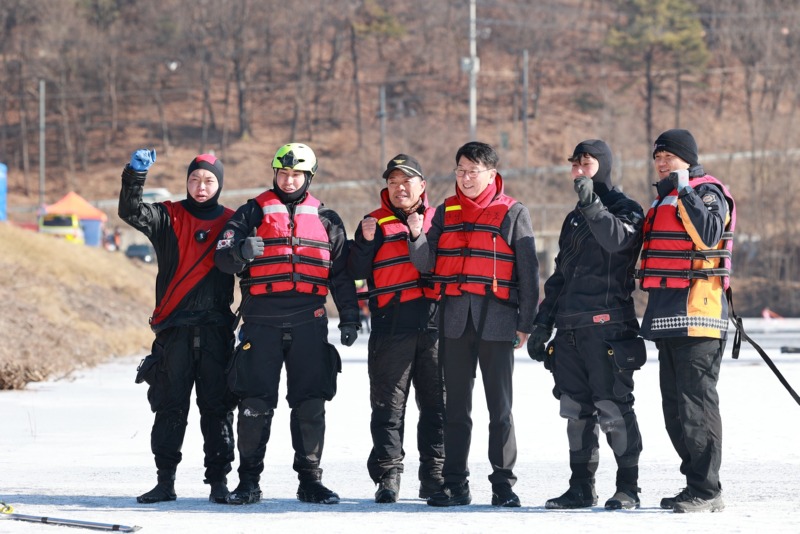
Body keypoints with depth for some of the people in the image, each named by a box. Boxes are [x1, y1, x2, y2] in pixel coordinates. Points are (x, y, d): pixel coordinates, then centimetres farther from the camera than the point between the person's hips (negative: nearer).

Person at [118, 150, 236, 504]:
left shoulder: (231, 222, 10)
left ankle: (219, 480, 5)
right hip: (174, 328, 0)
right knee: (170, 406, 1)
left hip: (216, 329, 0)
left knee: (217, 406, 1)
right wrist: (135, 175, -23)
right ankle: (165, 481, 5)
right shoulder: (169, 217, 7)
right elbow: (130, 212, -9)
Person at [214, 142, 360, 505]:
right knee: (255, 403, -4)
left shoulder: (326, 220, 14)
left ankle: (310, 479, 9)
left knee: (310, 404, 1)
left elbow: (341, 274, 17)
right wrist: (241, 251, -24)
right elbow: (223, 258, -2)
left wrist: (349, 318, 10)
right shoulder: (252, 213, 8)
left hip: (309, 324, 2)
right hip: (261, 322, -2)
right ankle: (248, 481, 3)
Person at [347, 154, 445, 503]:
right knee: (388, 406, -1)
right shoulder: (376, 223, 9)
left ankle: (434, 474, 12)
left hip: (435, 326, 2)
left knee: (437, 404, 5)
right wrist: (366, 241, -15)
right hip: (391, 327, -2)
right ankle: (388, 475, 1)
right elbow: (356, 272, 1)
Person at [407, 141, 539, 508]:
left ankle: (503, 484, 5)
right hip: (454, 319, 3)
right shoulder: (446, 213, 13)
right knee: (455, 407, 5)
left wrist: (525, 323, -3)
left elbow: (528, 272, 2)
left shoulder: (512, 213, 3)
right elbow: (427, 264, 6)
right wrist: (417, 235, -13)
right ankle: (454, 484, 9)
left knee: (500, 408, 0)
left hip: (496, 320, -3)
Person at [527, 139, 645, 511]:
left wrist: (591, 203, -27)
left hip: (608, 325, -7)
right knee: (577, 410, 7)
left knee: (613, 408, -10)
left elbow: (617, 240, -22)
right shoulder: (574, 219, 23)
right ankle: (581, 487, 12)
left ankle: (628, 487, -5)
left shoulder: (626, 211, 1)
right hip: (570, 328, 8)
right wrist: (543, 323, 20)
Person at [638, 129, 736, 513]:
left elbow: (708, 235, -24)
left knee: (696, 402, -12)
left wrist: (684, 191, -19)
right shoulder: (663, 199, 22)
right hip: (668, 316, 10)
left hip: (697, 314, -10)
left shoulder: (708, 192, -5)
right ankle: (696, 484, 18)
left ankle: (707, 491, -12)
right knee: (675, 407, 12)